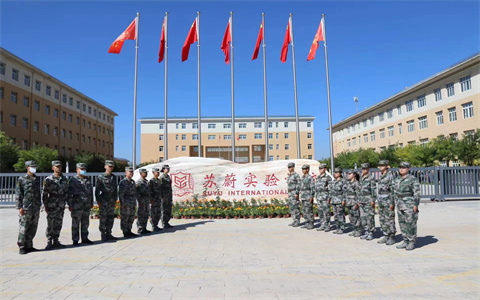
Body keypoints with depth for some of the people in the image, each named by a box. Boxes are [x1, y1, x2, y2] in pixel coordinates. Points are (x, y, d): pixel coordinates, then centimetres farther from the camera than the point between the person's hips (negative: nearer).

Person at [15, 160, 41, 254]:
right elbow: (18, 194, -5)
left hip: (36, 208, 5)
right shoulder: (21, 179, -3)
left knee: (33, 229, 9)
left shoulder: (37, 179, 13)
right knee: (24, 228, -2)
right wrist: (19, 207, -11)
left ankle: (29, 246, 19)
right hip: (26, 208, -5)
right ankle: (21, 248, 6)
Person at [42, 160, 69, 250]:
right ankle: (49, 242, 6)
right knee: (50, 224, -2)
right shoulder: (48, 179, -4)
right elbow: (44, 194, -2)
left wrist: (64, 202, 10)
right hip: (52, 205, -4)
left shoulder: (64, 179, 9)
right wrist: (45, 205, -4)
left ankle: (56, 241, 17)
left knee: (58, 224, 8)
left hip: (61, 206, 4)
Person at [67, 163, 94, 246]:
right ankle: (75, 240, 9)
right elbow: (69, 194, -6)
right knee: (75, 224, 2)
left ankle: (84, 238, 20)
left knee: (85, 223, 11)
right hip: (77, 206, -5)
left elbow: (91, 192, 20)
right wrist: (70, 205, -11)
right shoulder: (73, 180, -2)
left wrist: (91, 203, 18)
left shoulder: (88, 180, 15)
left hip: (87, 206, 6)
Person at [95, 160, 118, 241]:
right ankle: (103, 235, 5)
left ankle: (108, 234, 16)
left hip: (112, 201, 6)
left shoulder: (114, 177, 12)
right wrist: (98, 200, -10)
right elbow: (97, 190, -5)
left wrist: (115, 199, 13)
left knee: (111, 218, 8)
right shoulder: (100, 177, -4)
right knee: (103, 219, -2)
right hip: (104, 200, -5)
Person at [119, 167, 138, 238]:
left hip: (133, 203, 8)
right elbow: (121, 194, -14)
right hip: (126, 204, -8)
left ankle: (129, 231, 22)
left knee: (131, 218, 12)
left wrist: (135, 202, 19)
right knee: (124, 219, 0)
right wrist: (122, 203, -18)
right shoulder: (123, 182, -9)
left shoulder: (133, 181, 14)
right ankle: (125, 233, 7)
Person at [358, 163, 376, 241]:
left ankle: (371, 233, 4)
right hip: (362, 201, 7)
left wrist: (373, 200, -16)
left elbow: (374, 190, -10)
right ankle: (366, 233, 17)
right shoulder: (361, 179, 15)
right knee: (363, 217, 8)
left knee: (369, 217, -3)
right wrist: (359, 200, 17)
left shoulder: (371, 178, -6)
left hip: (369, 201, -7)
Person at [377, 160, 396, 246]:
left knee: (389, 220, -2)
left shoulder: (390, 176, -11)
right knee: (382, 220, 10)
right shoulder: (381, 177, 14)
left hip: (388, 201, -8)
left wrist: (392, 203, -17)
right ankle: (386, 237, 18)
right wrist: (378, 201, 17)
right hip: (381, 201, 8)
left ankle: (392, 238, 7)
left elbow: (393, 190, -14)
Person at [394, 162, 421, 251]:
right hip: (400, 206, 7)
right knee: (402, 224, 9)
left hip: (410, 205, -7)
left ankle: (412, 243, 6)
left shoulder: (412, 179, -8)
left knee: (410, 224, -3)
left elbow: (417, 193, -12)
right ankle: (405, 242, 17)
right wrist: (396, 204, 16)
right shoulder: (397, 180, 13)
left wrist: (416, 205, -16)